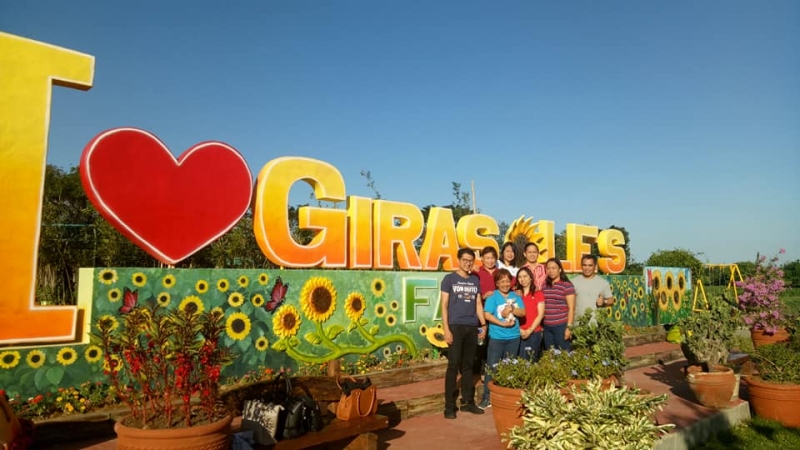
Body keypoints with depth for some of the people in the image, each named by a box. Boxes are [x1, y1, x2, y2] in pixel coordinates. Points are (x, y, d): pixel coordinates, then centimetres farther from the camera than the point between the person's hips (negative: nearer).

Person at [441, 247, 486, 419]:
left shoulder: (476, 280, 13)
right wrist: (446, 329, -11)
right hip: (456, 326, -4)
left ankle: (468, 401, 20)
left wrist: (483, 324, 4)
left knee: (468, 365, 11)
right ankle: (449, 405, 3)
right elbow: (444, 305, -3)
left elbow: (478, 304, 15)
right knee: (453, 365, -4)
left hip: (472, 327, 4)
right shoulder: (449, 279, 0)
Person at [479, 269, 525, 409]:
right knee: (492, 367, -1)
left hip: (513, 337, 4)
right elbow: (487, 315, -14)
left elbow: (523, 313, 1)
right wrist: (503, 323, -18)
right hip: (496, 337, -4)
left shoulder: (515, 296, 7)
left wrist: (512, 309, -17)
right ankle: (487, 398, 6)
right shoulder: (492, 297, -6)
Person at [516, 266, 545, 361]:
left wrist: (530, 330, -9)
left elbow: (540, 315, -1)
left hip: (534, 333, -1)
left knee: (531, 360, 3)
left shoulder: (538, 294, 5)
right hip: (518, 333, 1)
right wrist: (519, 330, -8)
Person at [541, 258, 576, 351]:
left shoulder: (567, 285, -6)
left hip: (561, 326, -5)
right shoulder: (544, 285, 10)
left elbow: (571, 308, -7)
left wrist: (569, 327, -12)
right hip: (546, 327, 5)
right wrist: (540, 324, 12)